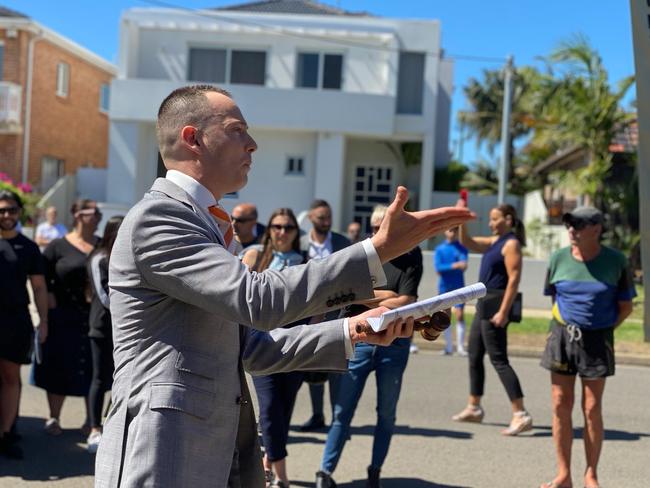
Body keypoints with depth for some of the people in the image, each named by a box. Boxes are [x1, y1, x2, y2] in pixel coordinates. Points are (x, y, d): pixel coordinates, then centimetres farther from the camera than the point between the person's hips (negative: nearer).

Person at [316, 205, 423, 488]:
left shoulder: (411, 256, -1)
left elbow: (406, 302, -11)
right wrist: (388, 297, -9)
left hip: (394, 343, 0)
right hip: (360, 340, 0)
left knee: (387, 413, 10)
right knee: (343, 411, 0)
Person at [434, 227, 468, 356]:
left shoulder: (462, 248, 3)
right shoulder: (439, 249, 5)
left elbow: (463, 265, -11)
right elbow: (438, 267, -7)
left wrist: (446, 268, -25)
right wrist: (455, 265, -18)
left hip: (458, 286, -1)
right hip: (444, 286, 1)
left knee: (459, 315, -9)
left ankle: (461, 346, -6)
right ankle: (449, 346, 12)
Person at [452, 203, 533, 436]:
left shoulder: (511, 244, -12)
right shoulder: (494, 241, 14)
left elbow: (514, 279, -19)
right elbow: (467, 242, 18)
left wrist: (503, 312, -24)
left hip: (496, 304, -10)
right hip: (484, 303, 10)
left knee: (498, 359, -10)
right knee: (474, 355, 15)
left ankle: (521, 414, -9)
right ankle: (474, 408, 26)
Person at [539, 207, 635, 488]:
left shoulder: (615, 261, -6)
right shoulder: (558, 259, 0)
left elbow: (625, 306, 1)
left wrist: (602, 330, -3)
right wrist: (566, 325, 5)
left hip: (596, 339, -2)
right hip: (562, 335, 2)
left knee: (592, 409, 1)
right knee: (561, 406, 3)